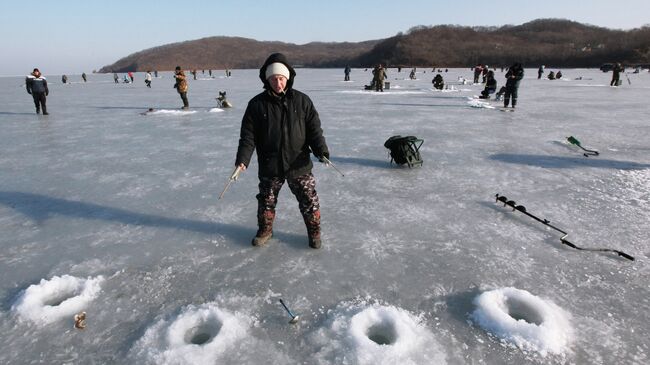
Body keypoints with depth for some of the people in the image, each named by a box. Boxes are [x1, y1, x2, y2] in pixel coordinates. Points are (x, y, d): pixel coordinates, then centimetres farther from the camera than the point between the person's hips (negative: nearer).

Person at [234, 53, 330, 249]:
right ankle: (265, 230, 38)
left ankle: (314, 231, 27)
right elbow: (248, 135, -4)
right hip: (269, 166, 1)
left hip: (299, 164, 0)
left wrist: (321, 150, -17)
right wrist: (242, 159, -15)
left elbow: (314, 128, -3)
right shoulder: (257, 104, -3)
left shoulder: (302, 100, -2)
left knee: (309, 200, 6)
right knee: (266, 201, 15)